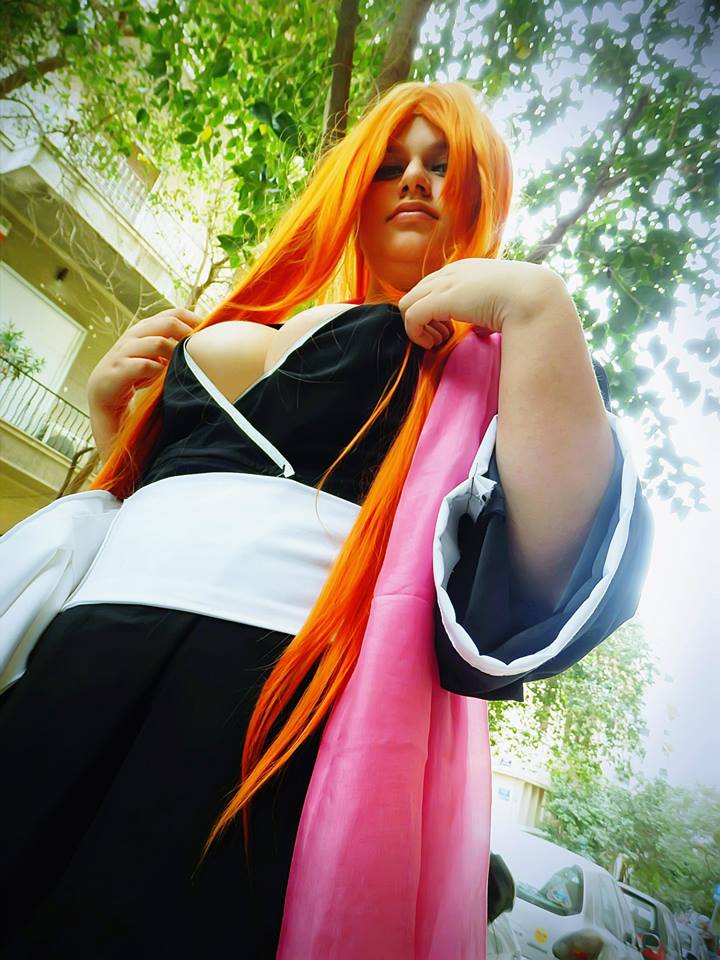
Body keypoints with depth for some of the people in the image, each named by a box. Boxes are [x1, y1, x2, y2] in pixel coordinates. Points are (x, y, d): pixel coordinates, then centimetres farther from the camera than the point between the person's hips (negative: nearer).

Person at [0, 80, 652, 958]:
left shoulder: (495, 352, 7)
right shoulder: (241, 331, 22)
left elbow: (567, 561, -11)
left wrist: (539, 303, -12)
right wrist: (107, 410, 13)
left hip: (291, 685, -5)